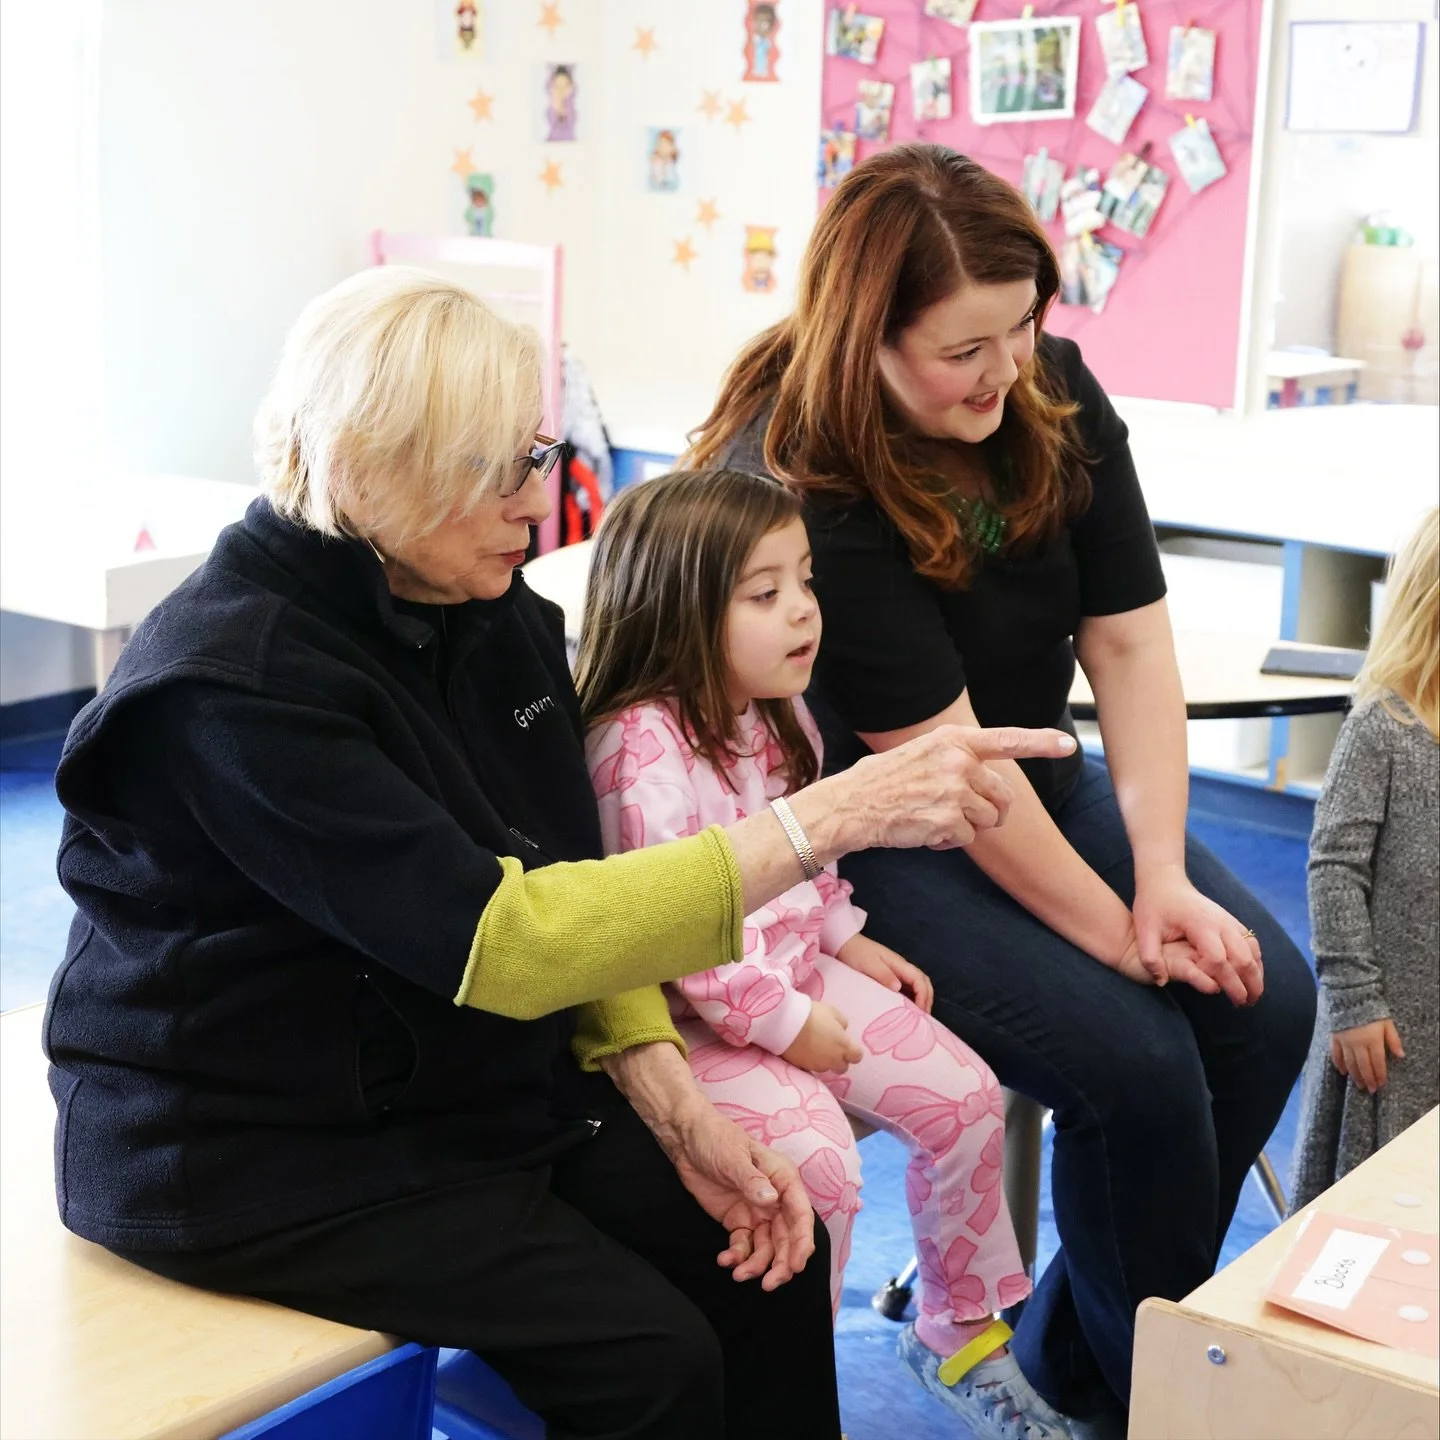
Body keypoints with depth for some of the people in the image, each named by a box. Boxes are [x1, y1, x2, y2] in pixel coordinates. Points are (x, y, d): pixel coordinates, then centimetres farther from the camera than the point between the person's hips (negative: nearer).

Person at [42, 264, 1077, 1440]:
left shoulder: (498, 618, -2)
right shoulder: (234, 683, -26)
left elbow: (563, 890, 6)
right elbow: (498, 938, -33)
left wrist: (673, 1100, -9)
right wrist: (833, 817, -35)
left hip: (469, 1074, 7)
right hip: (262, 1146, -7)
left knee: (766, 1259, -5)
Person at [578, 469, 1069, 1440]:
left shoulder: (778, 715, 4)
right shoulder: (641, 746, -24)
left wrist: (849, 941, 8)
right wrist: (782, 1023, -20)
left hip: (805, 977, 9)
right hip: (698, 1020, -8)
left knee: (966, 1096, 2)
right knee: (818, 1163, -25)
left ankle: (960, 1327, 23)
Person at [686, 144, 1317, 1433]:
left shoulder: (1054, 390, -6)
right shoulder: (799, 490, -25)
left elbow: (1130, 638, -7)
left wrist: (1162, 879, -15)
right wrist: (1115, 932, -19)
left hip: (1037, 783, 7)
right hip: (867, 836, -7)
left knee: (1269, 1001, -7)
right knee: (1136, 1058, -22)